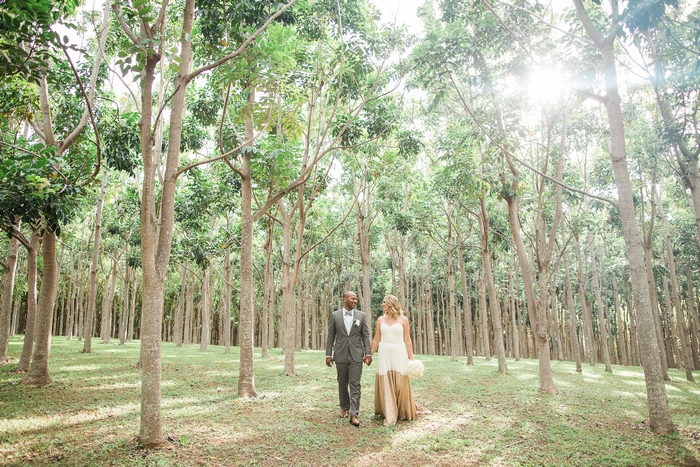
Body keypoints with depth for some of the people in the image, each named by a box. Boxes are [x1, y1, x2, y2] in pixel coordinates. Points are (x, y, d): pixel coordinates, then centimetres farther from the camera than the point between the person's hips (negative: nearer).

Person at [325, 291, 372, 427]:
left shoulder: (361, 316, 1)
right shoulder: (335, 315, 1)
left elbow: (365, 336, 2)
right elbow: (331, 336, 2)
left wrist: (368, 354, -6)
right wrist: (328, 354, -1)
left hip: (356, 355, -1)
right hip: (340, 355, 1)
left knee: (355, 385, -4)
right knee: (342, 384, 13)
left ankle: (354, 414, -2)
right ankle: (344, 408, 31)